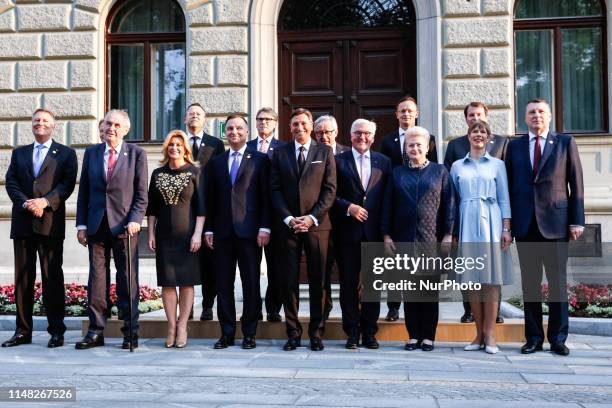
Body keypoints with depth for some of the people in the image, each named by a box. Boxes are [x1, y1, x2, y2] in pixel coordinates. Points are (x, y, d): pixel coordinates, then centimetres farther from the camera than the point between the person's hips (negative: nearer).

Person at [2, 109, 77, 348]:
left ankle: (56, 331, 5)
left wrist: (45, 201, -17)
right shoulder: (19, 153, 18)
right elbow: (11, 182, 7)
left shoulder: (66, 154, 8)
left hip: (51, 223, -3)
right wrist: (25, 203, -11)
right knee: (22, 278, 6)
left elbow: (68, 183, -4)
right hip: (23, 223, 4)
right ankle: (23, 331, 12)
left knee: (52, 278, -1)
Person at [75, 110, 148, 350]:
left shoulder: (136, 154, 3)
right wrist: (81, 224, 5)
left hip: (124, 226, -3)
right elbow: (83, 191, 11)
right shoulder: (91, 153, 11)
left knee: (127, 279, 1)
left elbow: (141, 193, 0)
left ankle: (130, 333, 8)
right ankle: (96, 331, 12)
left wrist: (135, 220, -13)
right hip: (96, 226, 3)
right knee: (96, 278, 5)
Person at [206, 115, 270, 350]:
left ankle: (249, 334, 11)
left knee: (251, 284, 2)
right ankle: (227, 333, 14)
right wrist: (209, 229, 5)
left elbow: (266, 196, 0)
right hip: (222, 232, 3)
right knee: (223, 285, 5)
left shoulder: (260, 160, 5)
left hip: (249, 231, -3)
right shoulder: (216, 162, 15)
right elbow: (211, 198, 13)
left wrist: (264, 227, -8)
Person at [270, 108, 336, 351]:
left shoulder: (325, 153, 7)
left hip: (317, 225, -1)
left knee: (318, 281, 2)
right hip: (288, 225, 1)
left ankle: (316, 333, 11)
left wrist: (312, 217, -9)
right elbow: (275, 190, 5)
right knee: (289, 281, 2)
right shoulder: (280, 154, 10)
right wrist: (288, 218, -7)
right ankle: (293, 333, 10)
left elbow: (330, 190, 1)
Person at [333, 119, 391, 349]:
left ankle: (370, 332, 16)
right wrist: (348, 207, -14)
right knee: (348, 283, 4)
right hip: (347, 231, -1)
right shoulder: (338, 161, 4)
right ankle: (352, 332, 13)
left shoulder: (383, 162, 10)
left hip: (374, 231, 2)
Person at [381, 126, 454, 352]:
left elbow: (449, 204, 3)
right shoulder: (397, 173, 11)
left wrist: (448, 235, -4)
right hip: (404, 239, 2)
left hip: (431, 240, -2)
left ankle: (428, 336, 10)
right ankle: (413, 335, 12)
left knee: (430, 289, 2)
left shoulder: (440, 171, 7)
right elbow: (388, 205, 9)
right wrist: (387, 235, 2)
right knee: (409, 288, 4)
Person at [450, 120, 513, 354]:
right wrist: (452, 231, 5)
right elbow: (453, 200, 11)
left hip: (491, 224, -1)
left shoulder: (497, 164, 9)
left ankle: (490, 334, 2)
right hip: (467, 225, 1)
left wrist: (506, 229, -3)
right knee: (472, 280, 1)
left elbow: (504, 199, 6)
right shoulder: (457, 166, 12)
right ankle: (479, 334, 8)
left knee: (492, 278, -3)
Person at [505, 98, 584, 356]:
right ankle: (534, 337, 13)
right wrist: (507, 223, 3)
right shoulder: (514, 146, 12)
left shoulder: (565, 142, 6)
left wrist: (577, 220, -4)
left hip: (555, 222, -2)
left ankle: (557, 338, 11)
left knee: (558, 281, 2)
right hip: (525, 224, 2)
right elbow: (509, 185, 9)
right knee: (530, 282, 5)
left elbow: (576, 183, 2)